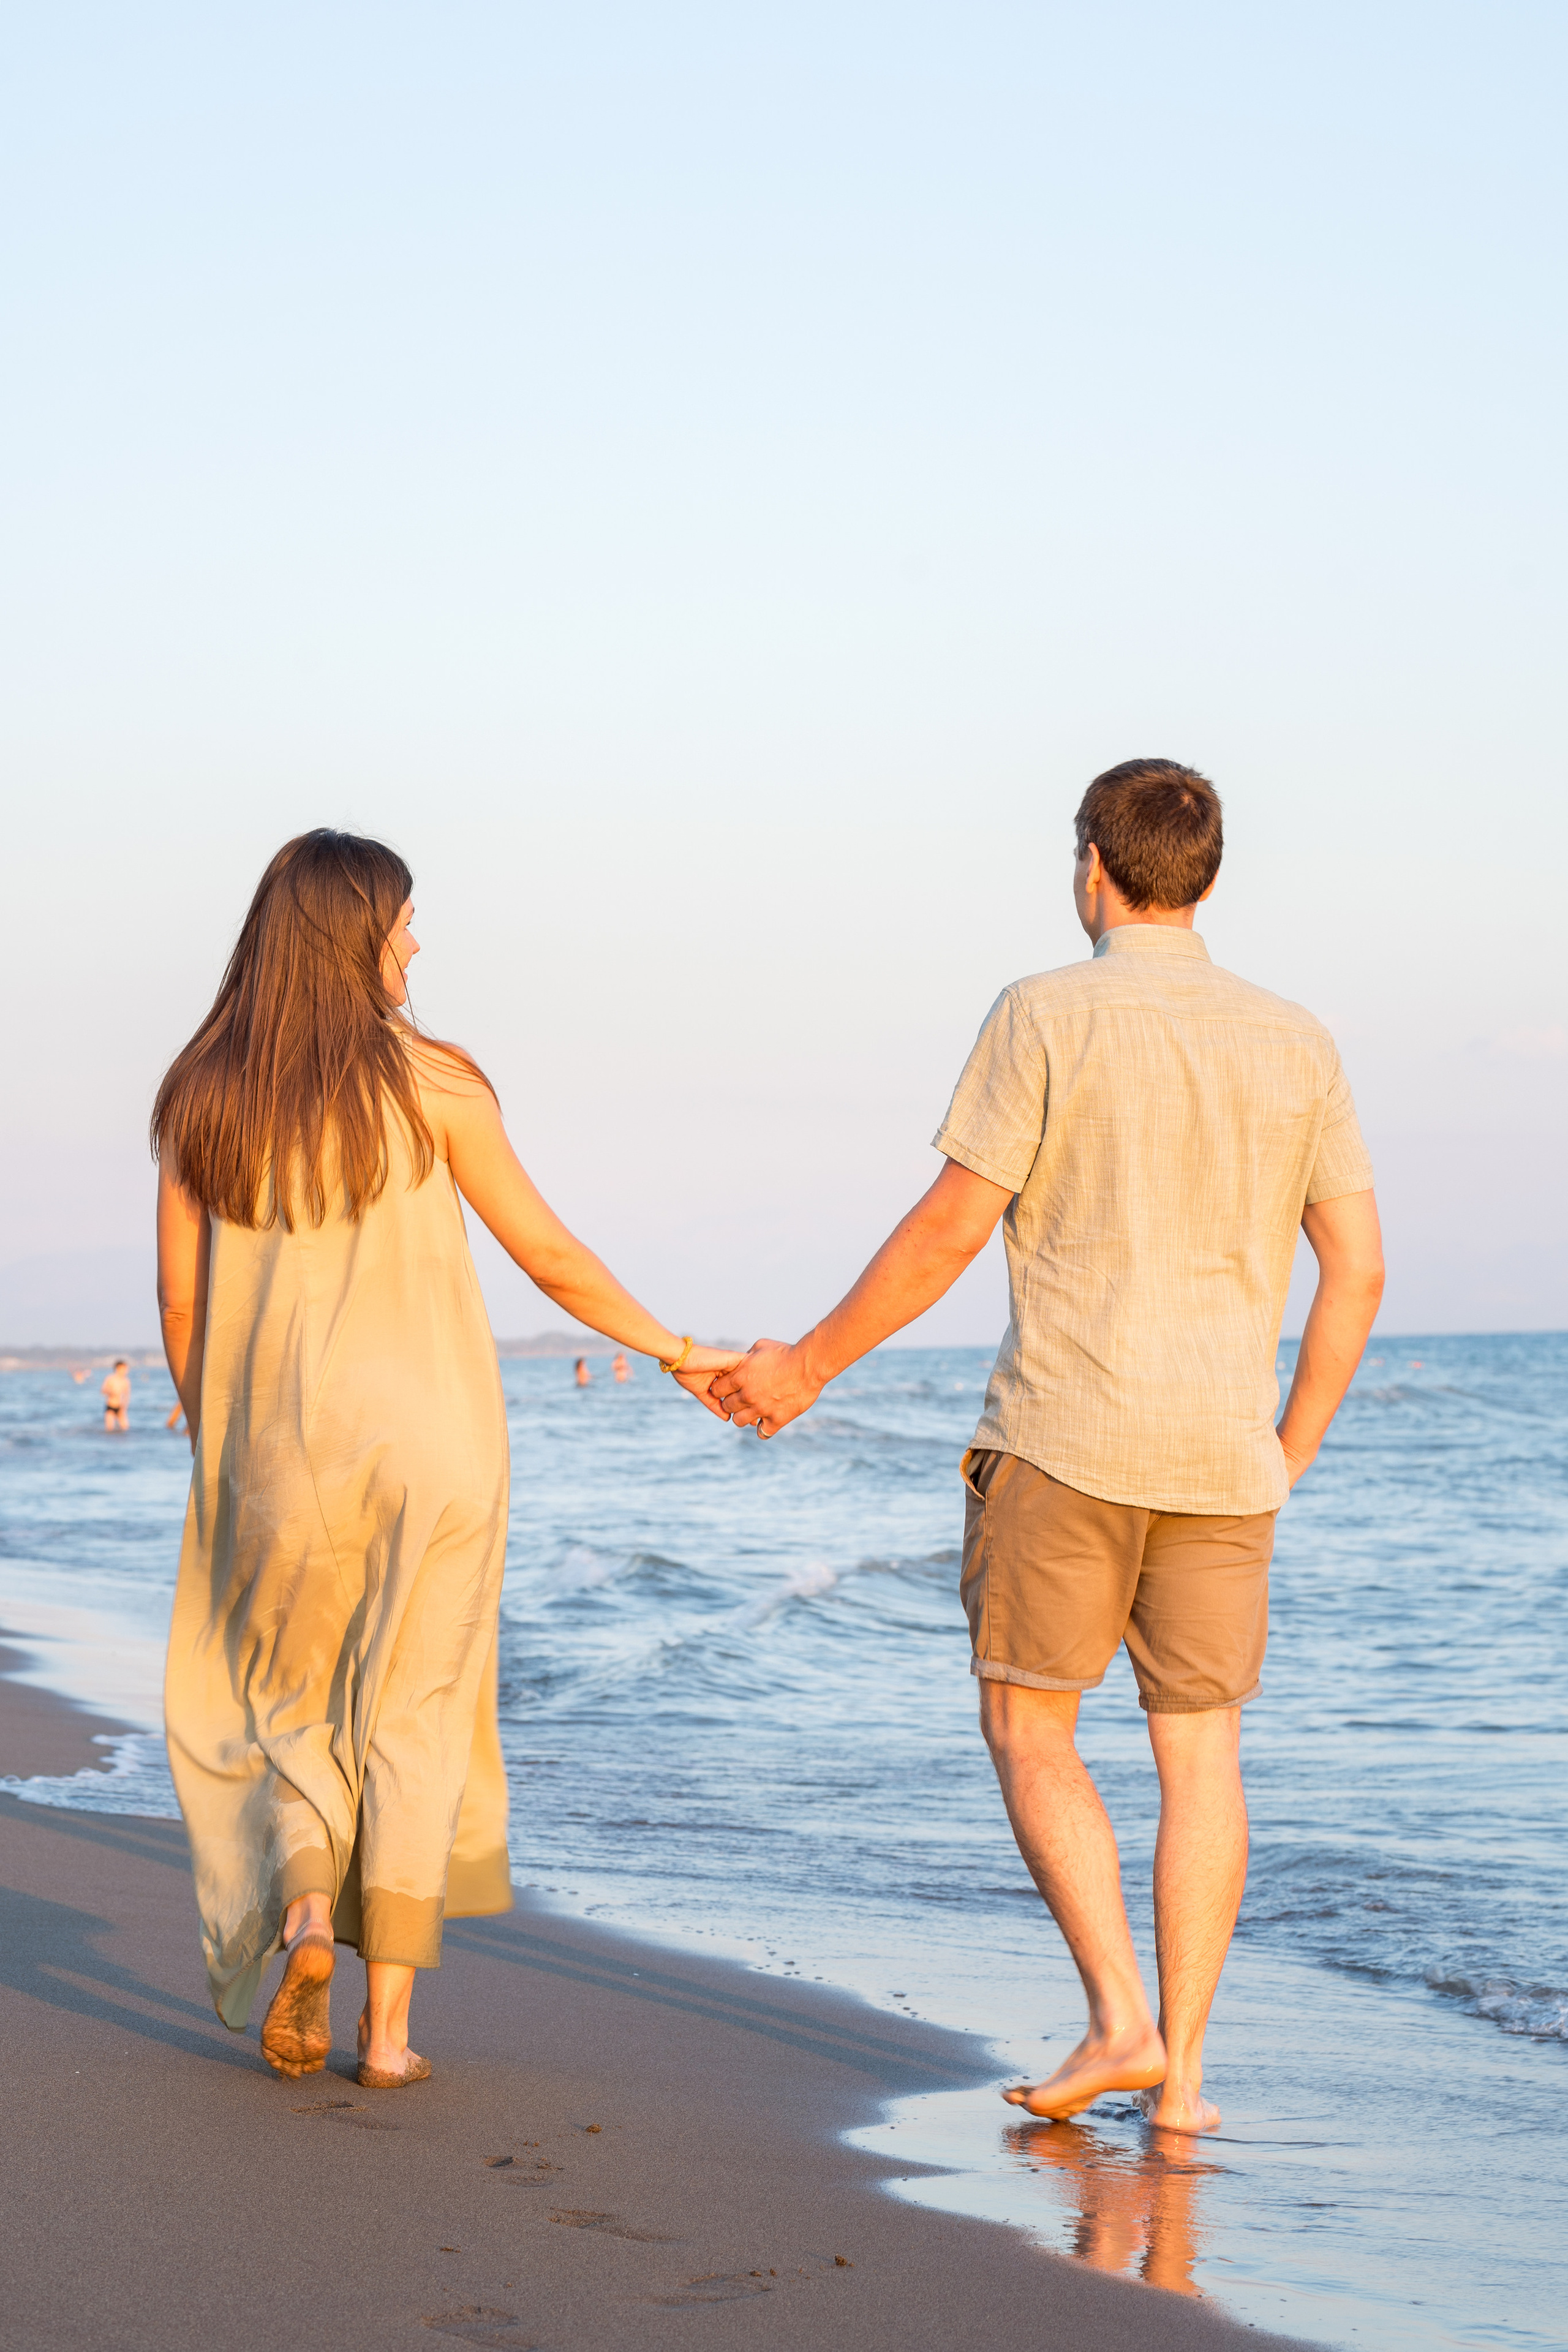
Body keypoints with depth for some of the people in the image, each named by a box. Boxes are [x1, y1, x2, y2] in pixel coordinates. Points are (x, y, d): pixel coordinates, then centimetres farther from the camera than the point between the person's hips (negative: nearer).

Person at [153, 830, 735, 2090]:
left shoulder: (204, 1094, 1)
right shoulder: (429, 1080, -6)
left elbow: (182, 1297, 2)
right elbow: (551, 1255, -3)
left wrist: (214, 1448, 14)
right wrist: (677, 1351, 10)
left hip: (283, 1448, 2)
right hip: (432, 1430, -1)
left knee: (291, 1711, 17)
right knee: (415, 1721, 7)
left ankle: (304, 1914, -11)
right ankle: (390, 2024, 5)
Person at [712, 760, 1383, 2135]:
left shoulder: (1049, 1016, -5)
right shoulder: (1295, 1043, 8)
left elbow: (949, 1231, -8)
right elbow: (1358, 1264, 6)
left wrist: (808, 1367, 3)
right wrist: (1294, 1448, 16)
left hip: (1065, 1439, -3)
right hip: (1221, 1454, 4)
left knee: (1030, 1729, 9)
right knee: (1201, 1753, 9)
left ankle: (1119, 2016, -4)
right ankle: (1180, 2074, 7)